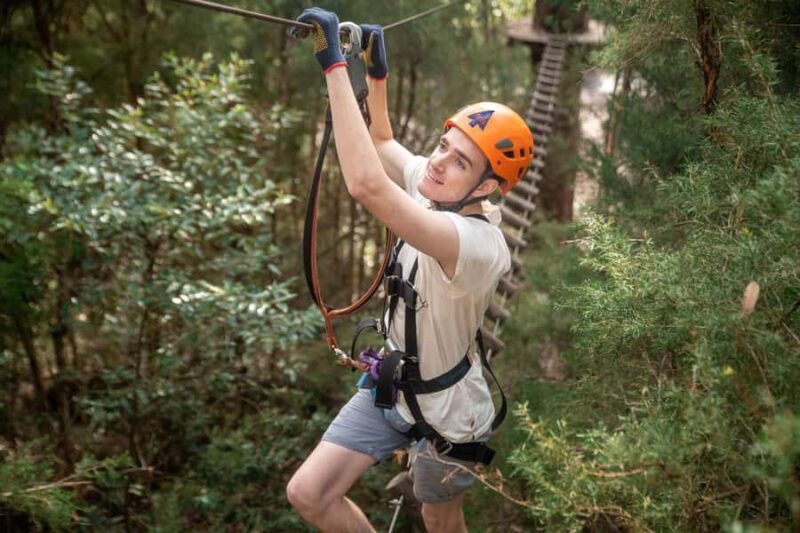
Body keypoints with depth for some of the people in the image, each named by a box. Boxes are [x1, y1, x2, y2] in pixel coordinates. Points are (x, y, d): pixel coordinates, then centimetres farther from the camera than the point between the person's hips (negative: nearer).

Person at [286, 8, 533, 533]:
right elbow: (383, 142, 11)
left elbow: (368, 185, -52)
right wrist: (377, 70, -2)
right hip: (392, 386, 7)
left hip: (446, 412, -7)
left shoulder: (478, 244, -38)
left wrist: (334, 64, -50)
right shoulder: (435, 188, -13)